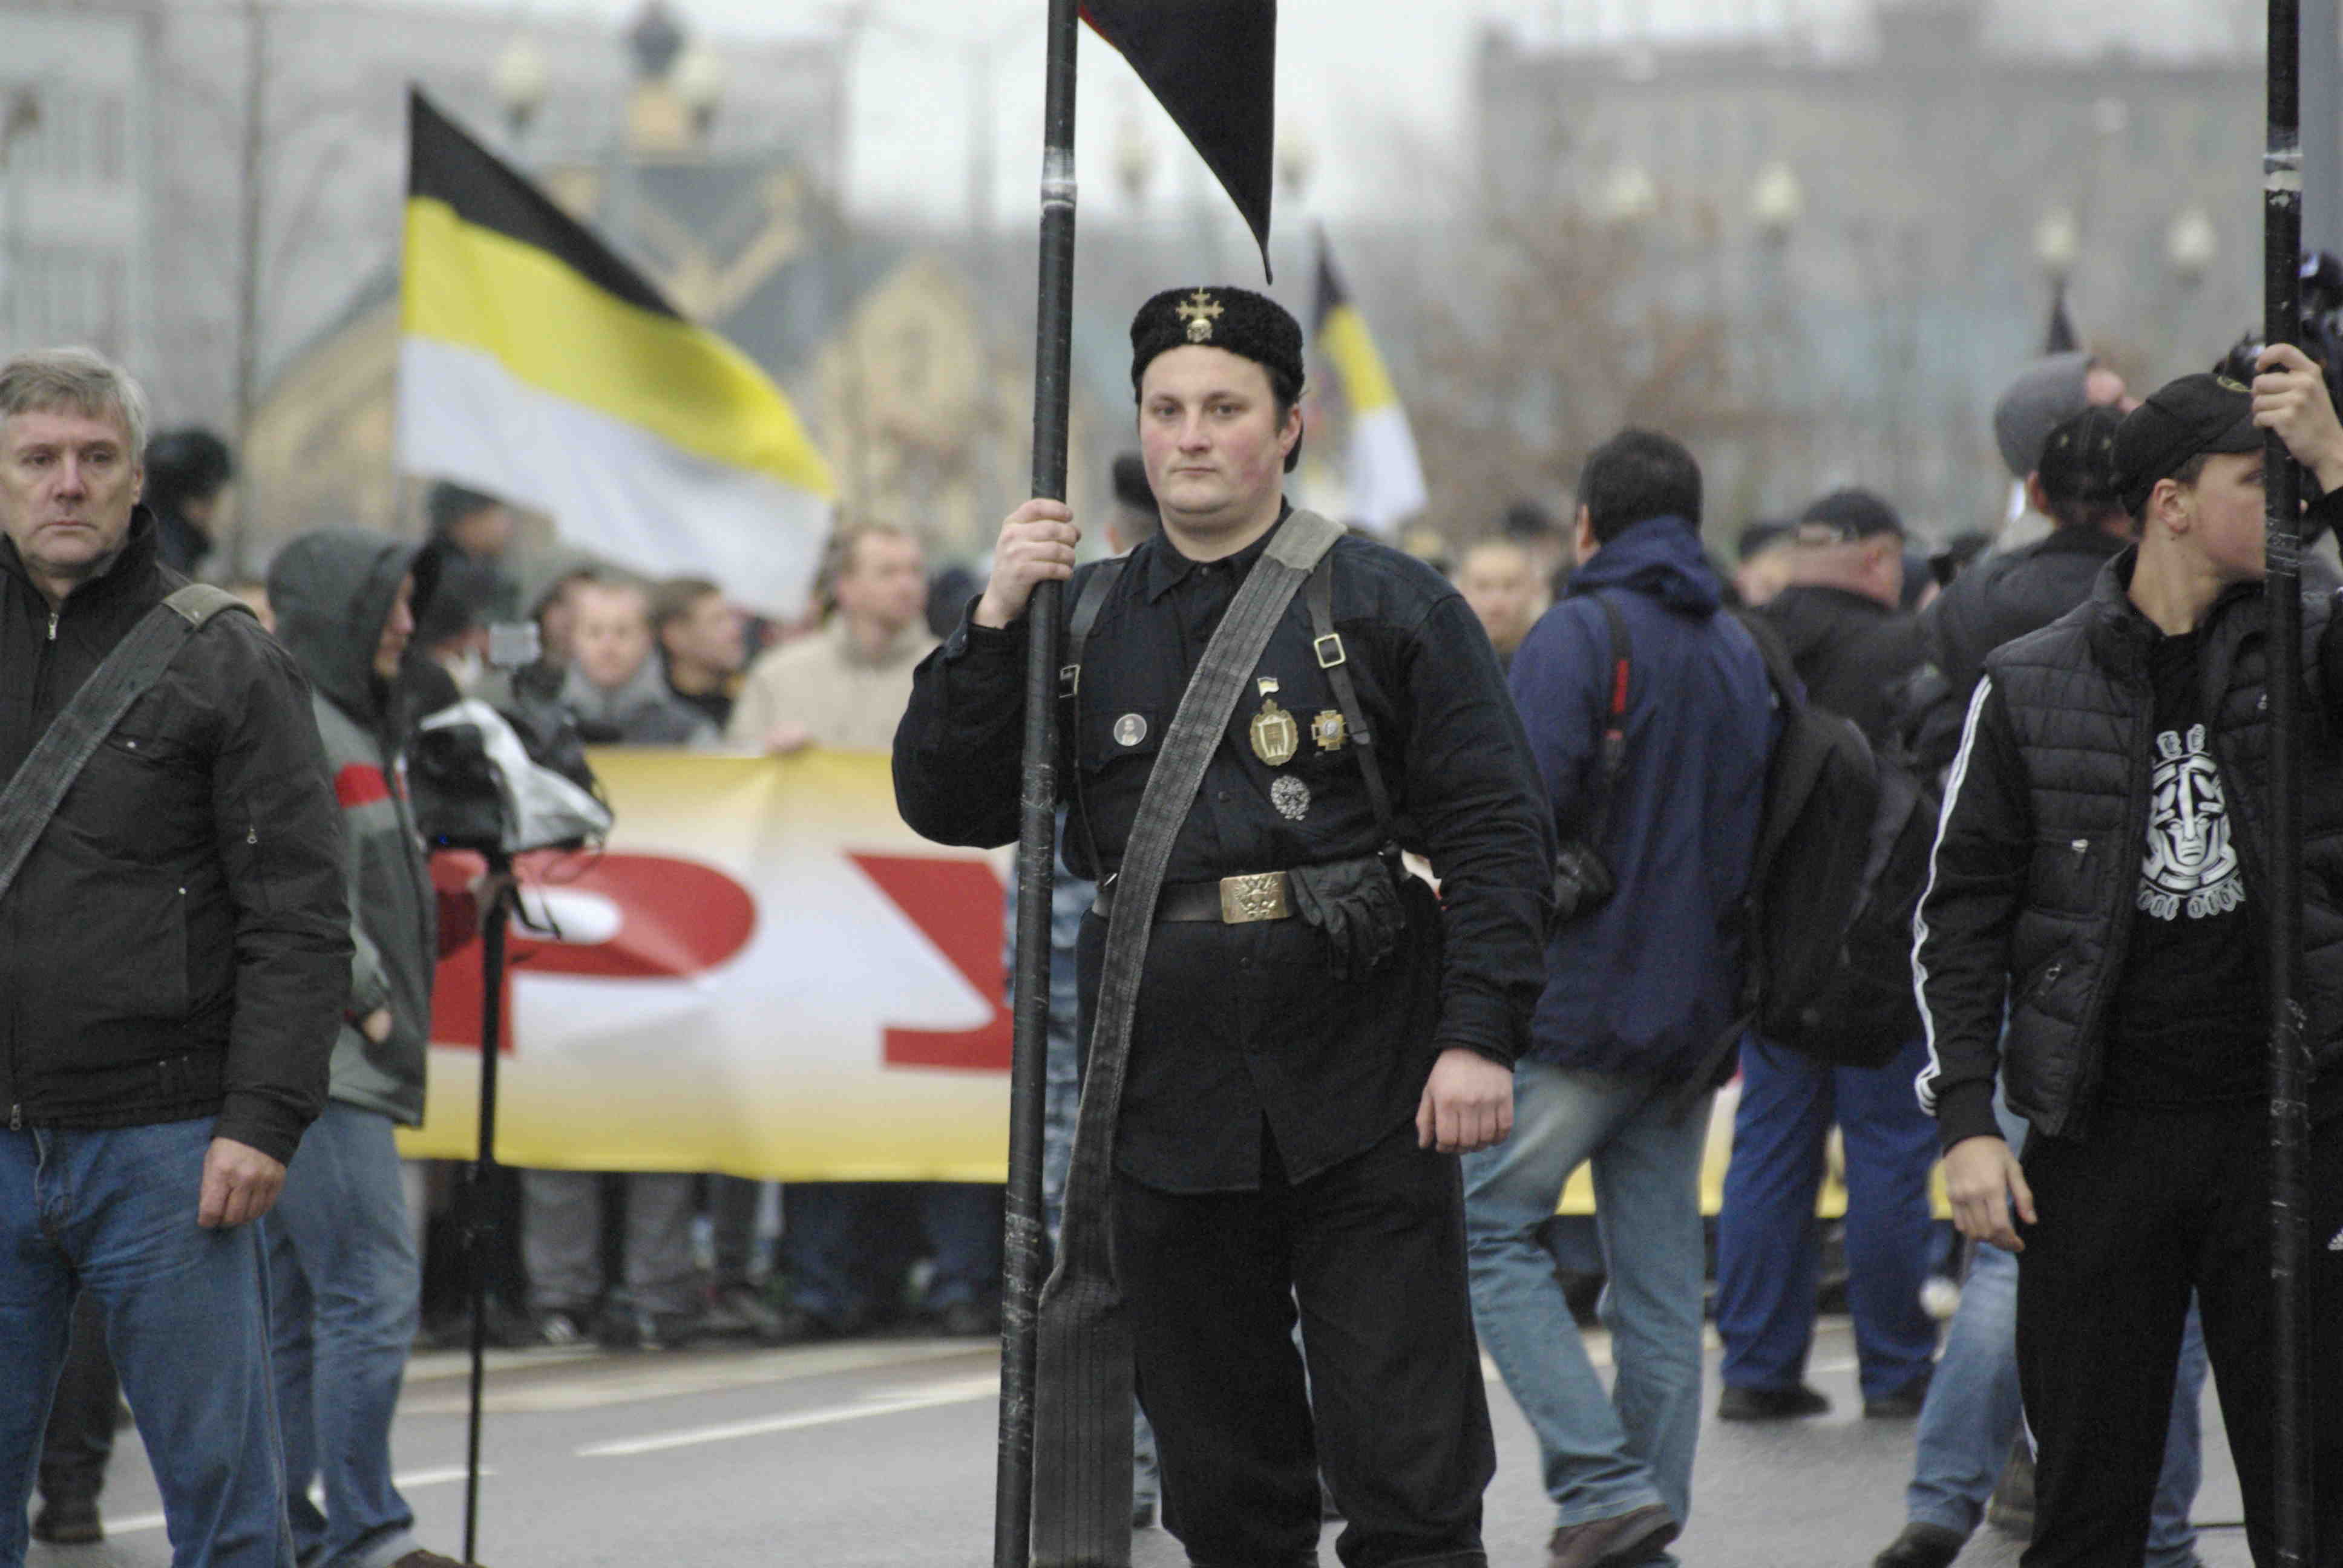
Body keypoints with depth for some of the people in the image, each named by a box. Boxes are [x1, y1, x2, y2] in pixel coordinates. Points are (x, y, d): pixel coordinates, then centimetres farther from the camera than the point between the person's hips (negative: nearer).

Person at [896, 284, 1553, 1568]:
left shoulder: (1388, 606, 1)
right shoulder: (1082, 621, 11)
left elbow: (1494, 831, -2)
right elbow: (945, 805, 7)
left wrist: (1481, 1036, -12)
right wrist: (992, 627, -5)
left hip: (1360, 1109, -3)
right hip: (1170, 1111, 3)